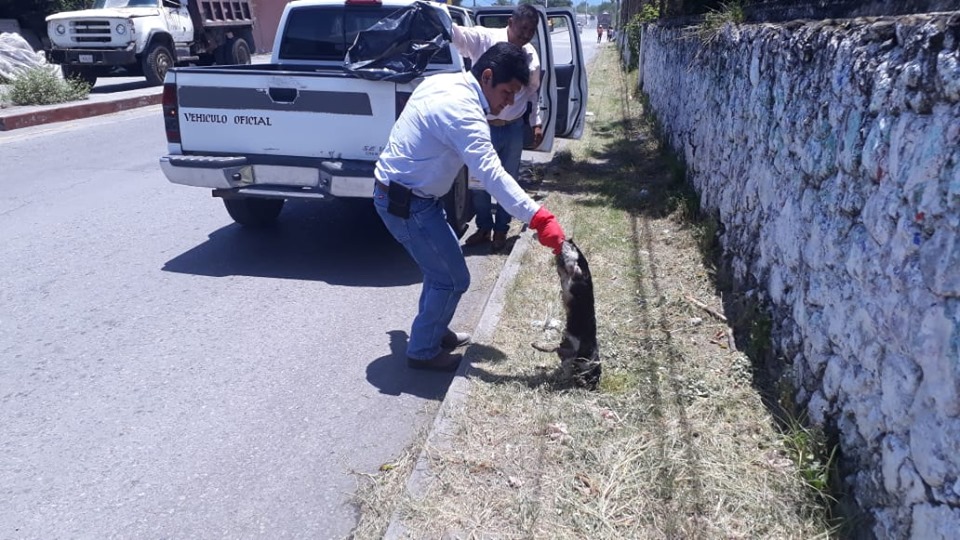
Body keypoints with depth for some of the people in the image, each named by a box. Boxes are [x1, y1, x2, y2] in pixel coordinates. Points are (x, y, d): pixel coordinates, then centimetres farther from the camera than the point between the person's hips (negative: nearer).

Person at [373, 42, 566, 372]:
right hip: (407, 203, -10)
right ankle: (423, 351, 16)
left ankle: (433, 331, 38)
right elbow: (492, 174, -36)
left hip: (399, 192, 10)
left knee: (441, 266, 22)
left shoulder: (444, 83, 6)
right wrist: (539, 218, -41)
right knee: (453, 279, 1)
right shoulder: (461, 110, -25)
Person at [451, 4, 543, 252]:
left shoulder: (531, 56, 2)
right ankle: (484, 227, 31)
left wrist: (536, 122, 13)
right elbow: (456, 34, -26)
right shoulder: (484, 38, -10)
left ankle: (501, 230, 30)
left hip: (513, 129, 2)